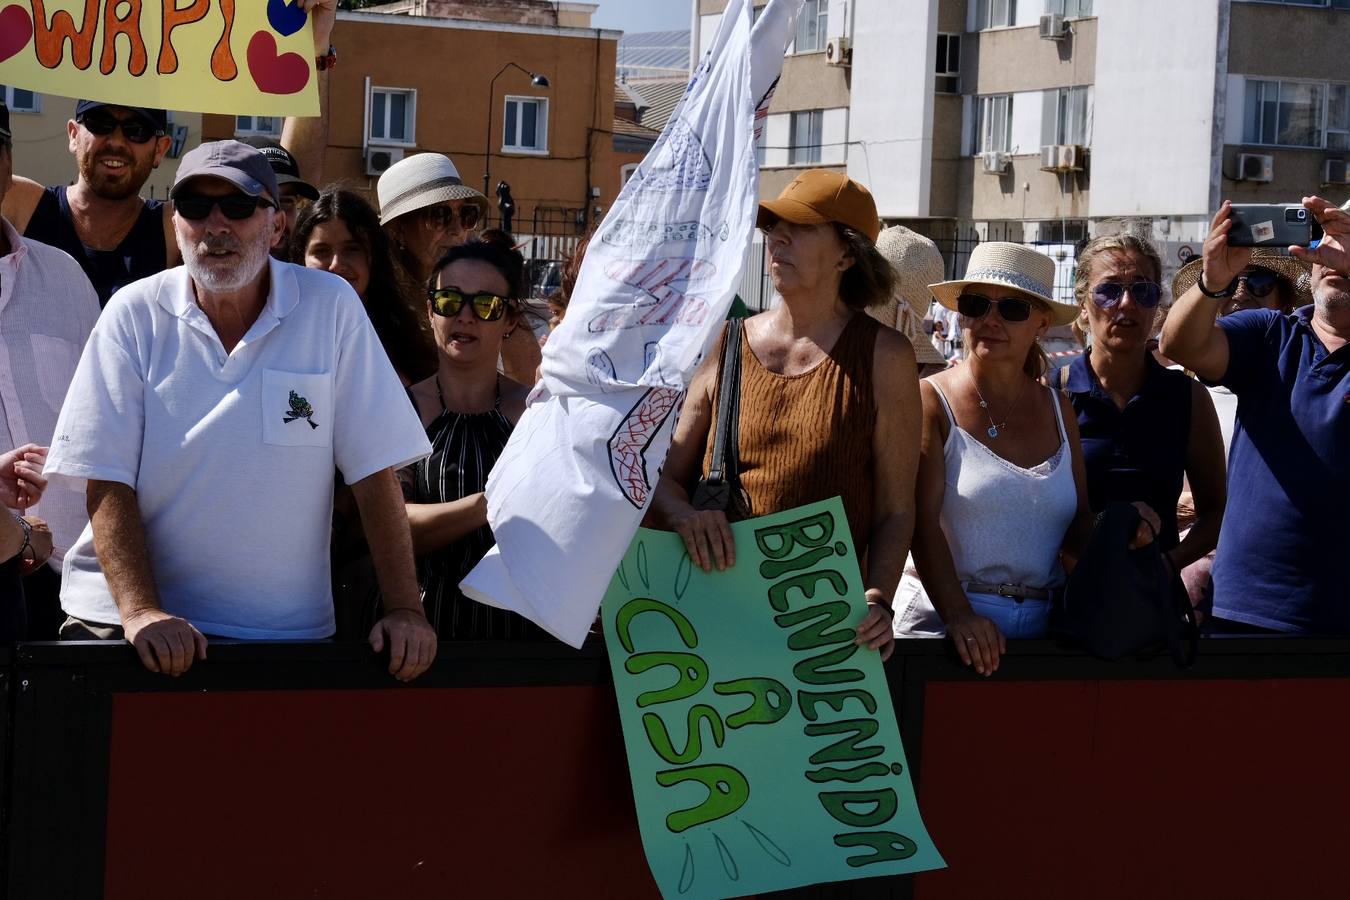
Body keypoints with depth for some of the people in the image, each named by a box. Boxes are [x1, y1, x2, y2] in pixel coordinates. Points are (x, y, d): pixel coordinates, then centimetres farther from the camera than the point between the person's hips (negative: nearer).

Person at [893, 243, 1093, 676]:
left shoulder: (1057, 411, 14)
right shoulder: (931, 402, 0)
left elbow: (1078, 531, 13)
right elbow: (923, 523, -11)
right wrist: (958, 616, -23)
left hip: (1040, 625, 4)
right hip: (940, 621, -4)